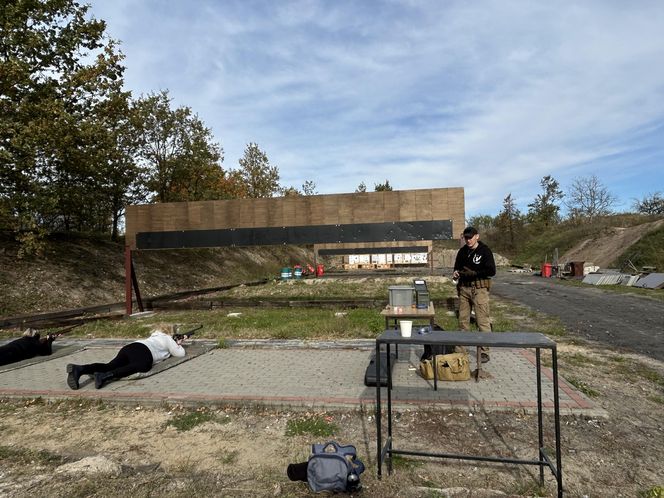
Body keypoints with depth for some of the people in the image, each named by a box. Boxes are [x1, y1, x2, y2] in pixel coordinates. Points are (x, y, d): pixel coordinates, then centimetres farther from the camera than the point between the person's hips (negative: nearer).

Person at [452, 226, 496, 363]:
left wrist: (473, 273, -21)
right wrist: (456, 272, 0)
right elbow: (457, 266, 23)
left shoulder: (485, 251, -6)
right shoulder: (462, 251, 11)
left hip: (479, 289, -6)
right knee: (463, 319, 11)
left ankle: (485, 351, 4)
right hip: (464, 288, 6)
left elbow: (491, 271, -12)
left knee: (482, 321, -5)